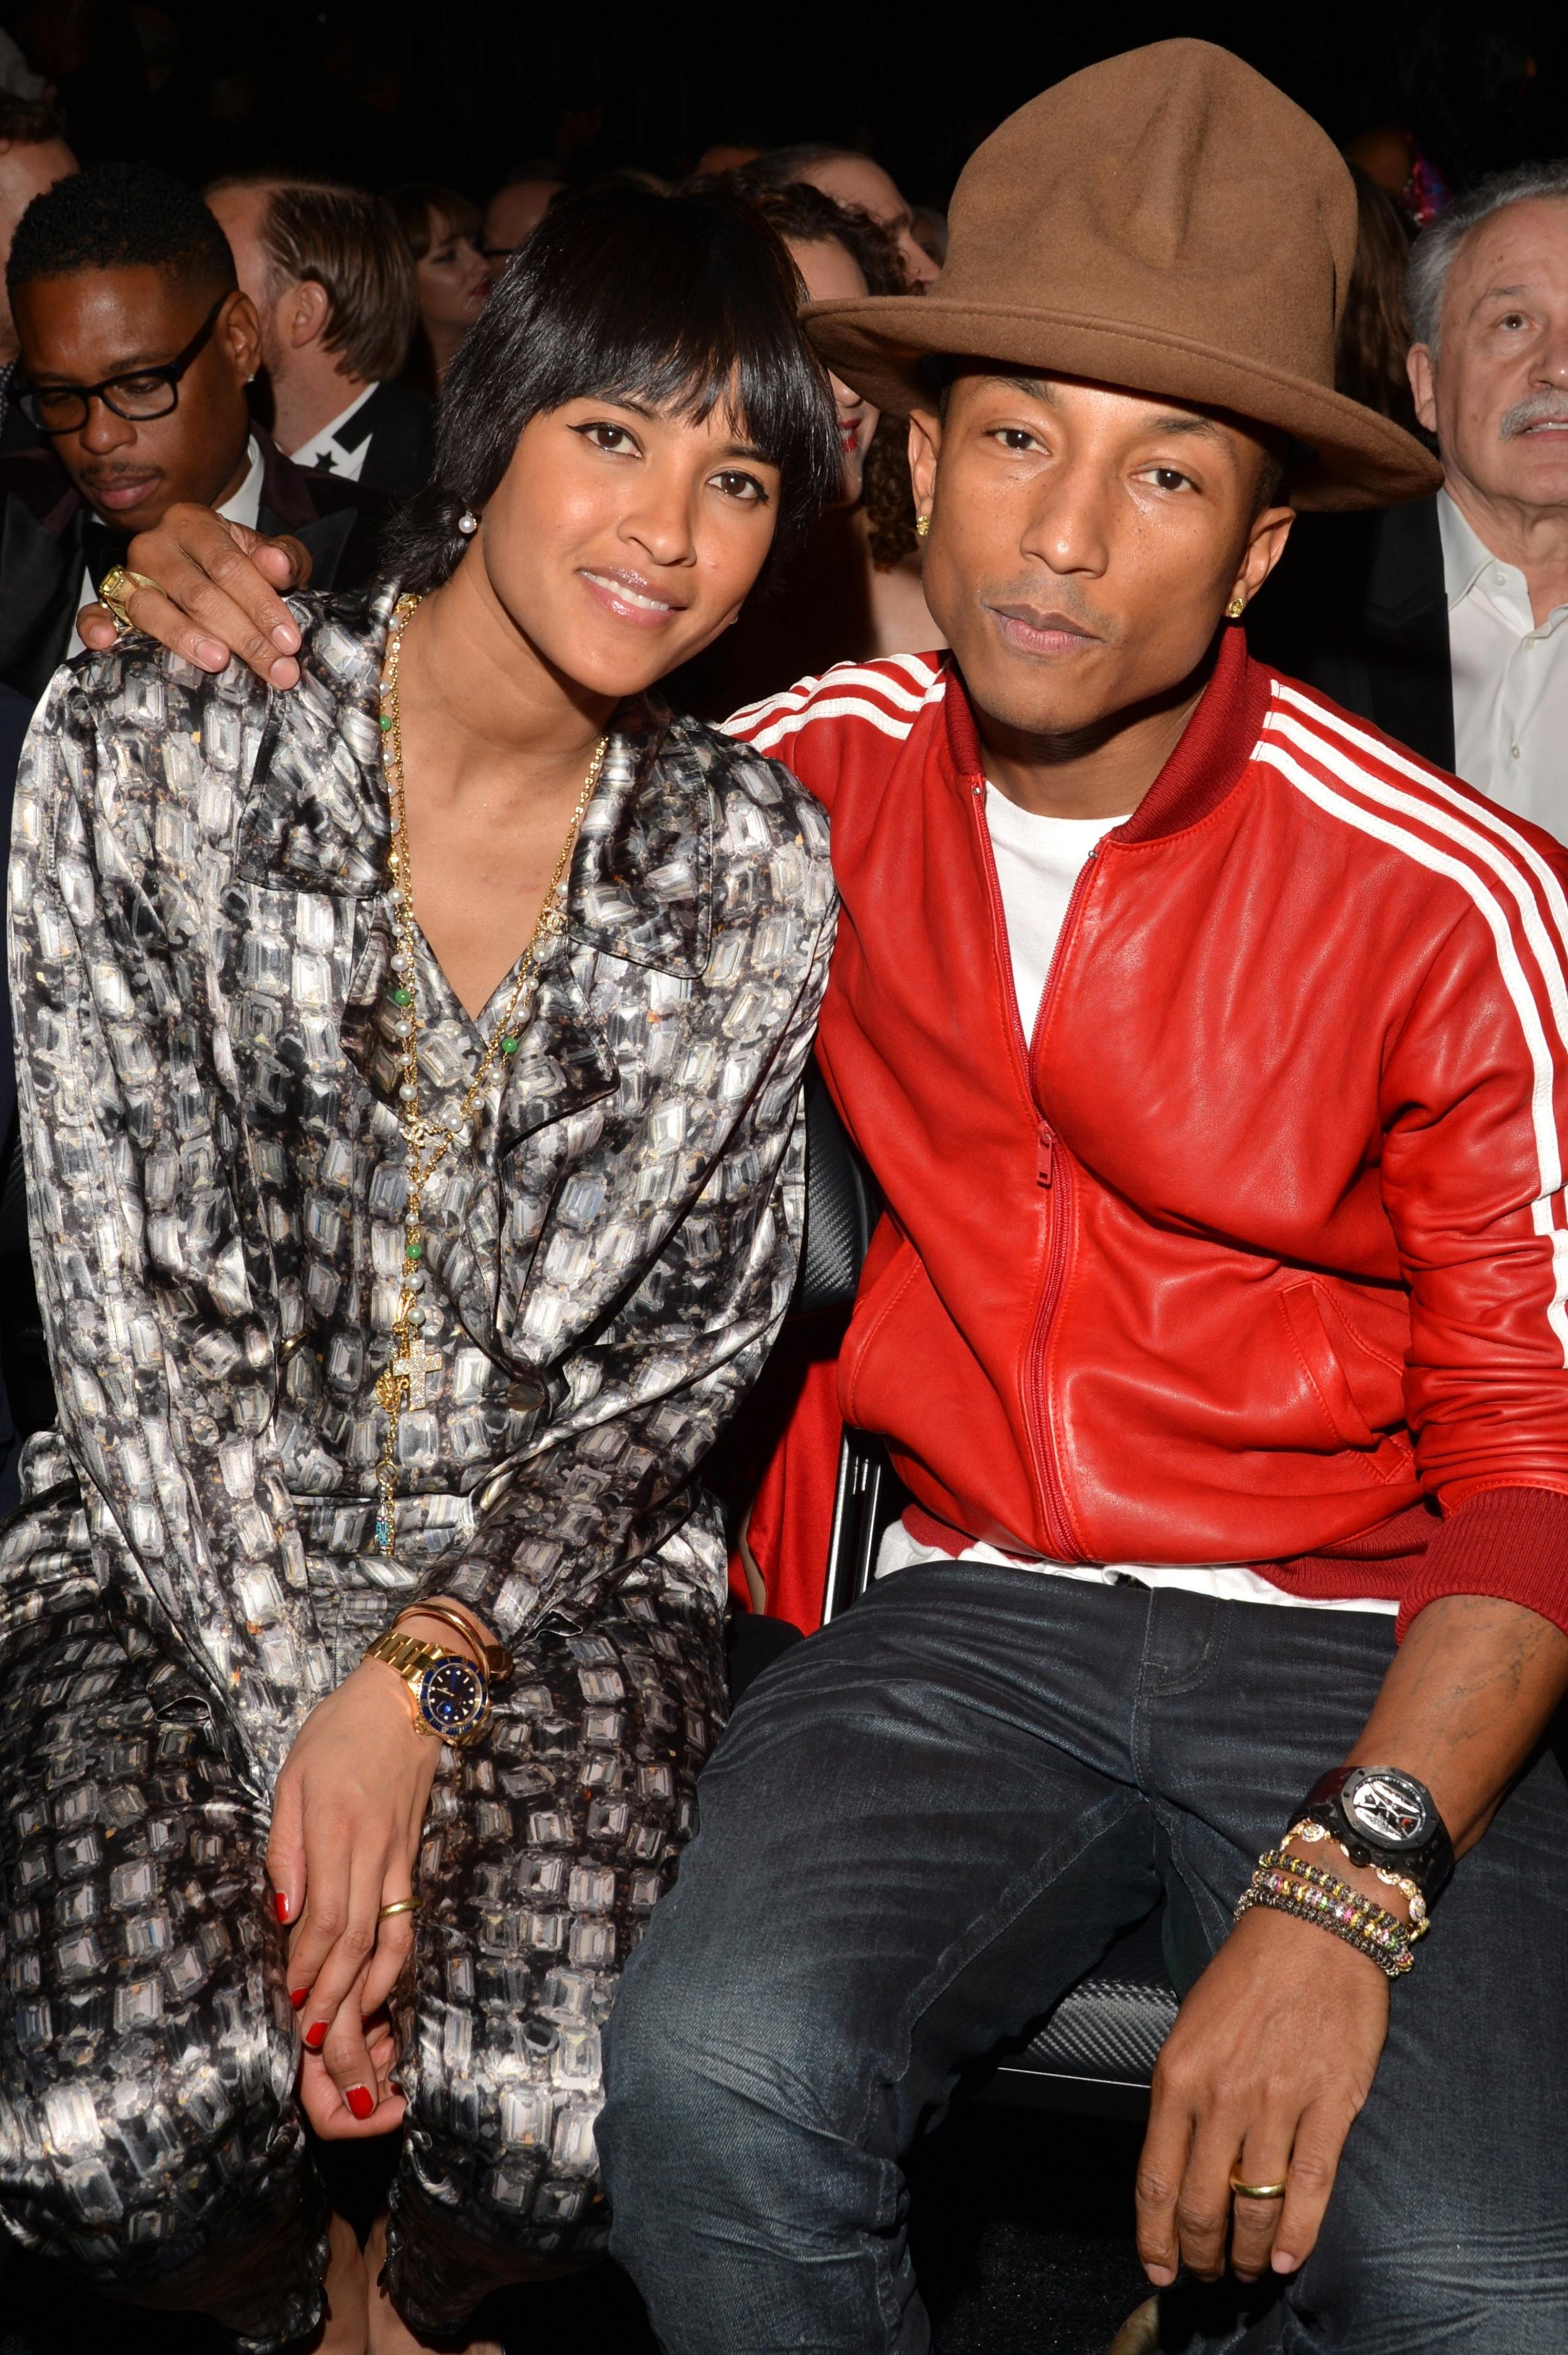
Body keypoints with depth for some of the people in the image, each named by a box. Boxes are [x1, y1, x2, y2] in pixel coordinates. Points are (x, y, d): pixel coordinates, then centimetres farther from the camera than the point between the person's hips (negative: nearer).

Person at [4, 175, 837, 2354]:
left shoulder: (761, 870, -2)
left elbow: (679, 1358, 1)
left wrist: (420, 1678, -13)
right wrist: (294, 1720, -15)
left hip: (555, 1567, 1)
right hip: (185, 1542, -1)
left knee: (562, 2118, -25)